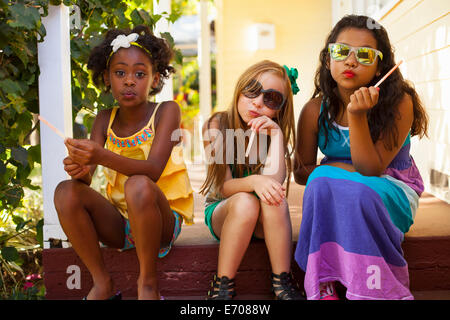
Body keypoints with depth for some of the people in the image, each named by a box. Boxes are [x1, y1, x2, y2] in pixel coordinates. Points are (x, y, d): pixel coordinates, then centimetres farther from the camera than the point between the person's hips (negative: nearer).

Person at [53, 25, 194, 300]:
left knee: (138, 185, -35)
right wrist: (80, 169, -31)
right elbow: (87, 176, -5)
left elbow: (153, 170, -23)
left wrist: (102, 157, -40)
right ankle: (102, 284, -6)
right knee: (67, 192, -18)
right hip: (119, 223, 5)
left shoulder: (166, 111, -8)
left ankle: (148, 283, -15)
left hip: (163, 219, -4)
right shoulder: (106, 120, 6)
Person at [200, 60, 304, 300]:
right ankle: (222, 285, -24)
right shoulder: (216, 126, -12)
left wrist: (276, 134, -28)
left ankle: (282, 282, -23)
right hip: (221, 211, -1)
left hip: (264, 221, 2)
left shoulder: (276, 131, -8)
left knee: (274, 199, -31)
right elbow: (225, 187, -17)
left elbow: (274, 183, -24)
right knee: (245, 202, -34)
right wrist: (253, 182, -38)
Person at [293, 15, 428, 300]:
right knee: (323, 178, -31)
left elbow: (370, 169, -22)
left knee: (359, 190, -35)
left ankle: (377, 286, -20)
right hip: (332, 199, 3)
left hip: (392, 193, -3)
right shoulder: (315, 110, -8)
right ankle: (324, 287, -26)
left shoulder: (400, 103, -17)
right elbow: (302, 171, 2)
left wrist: (357, 116, -33)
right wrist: (334, 169, -17)